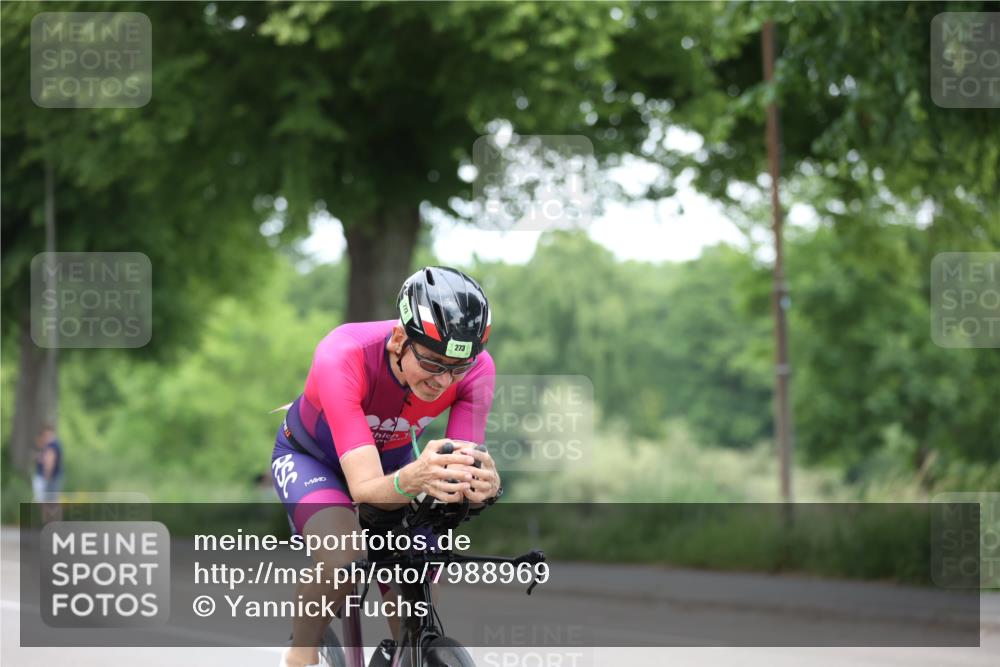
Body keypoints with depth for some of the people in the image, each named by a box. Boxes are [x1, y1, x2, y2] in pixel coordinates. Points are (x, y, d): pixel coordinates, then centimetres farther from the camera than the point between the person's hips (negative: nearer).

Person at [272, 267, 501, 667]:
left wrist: (481, 485, -58)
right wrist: (411, 481, -69)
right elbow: (365, 488, -46)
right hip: (310, 457, -4)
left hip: (393, 458, 4)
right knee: (343, 560, -34)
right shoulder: (342, 358, -41)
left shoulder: (475, 369, -30)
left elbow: (463, 465, -33)